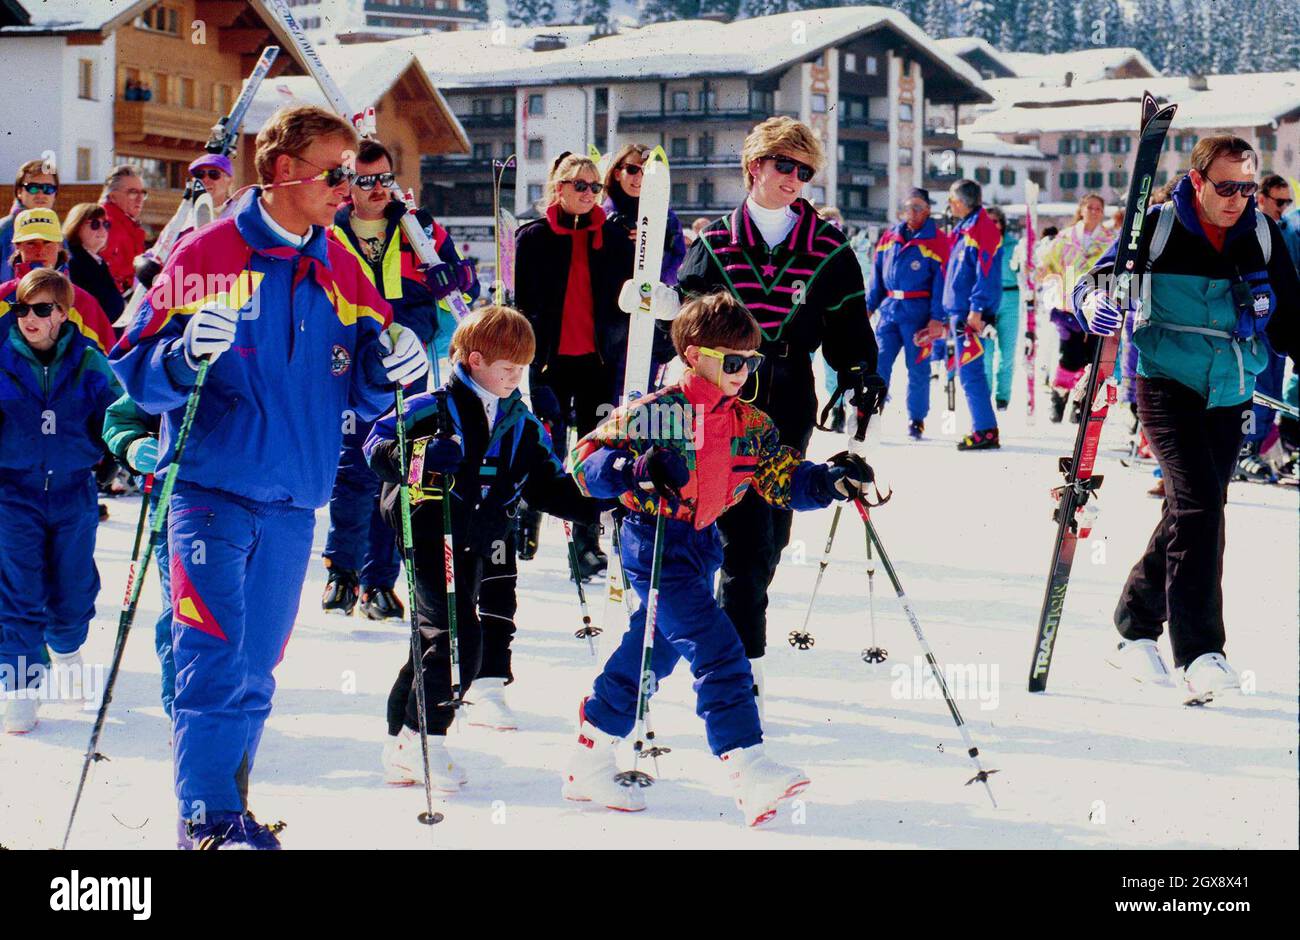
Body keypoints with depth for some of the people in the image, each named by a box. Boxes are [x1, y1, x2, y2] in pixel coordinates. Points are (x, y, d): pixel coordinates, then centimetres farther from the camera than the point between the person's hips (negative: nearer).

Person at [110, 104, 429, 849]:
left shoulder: (342, 272, 10)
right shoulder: (208, 255, -5)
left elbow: (360, 395, 13)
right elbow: (135, 370, -6)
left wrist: (389, 369, -9)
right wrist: (188, 354, -26)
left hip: (294, 502, 5)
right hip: (212, 490, -5)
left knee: (255, 671, 11)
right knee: (216, 659, -13)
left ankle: (230, 806, 23)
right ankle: (208, 819, -8)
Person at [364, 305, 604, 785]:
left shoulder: (522, 424, 11)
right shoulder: (433, 409, -9)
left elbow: (548, 486, 14)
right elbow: (376, 445, -12)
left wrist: (598, 504, 1)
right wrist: (417, 457, -30)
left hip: (474, 546, 7)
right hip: (431, 539, -7)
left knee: (432, 643, 12)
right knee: (457, 637, -15)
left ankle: (402, 746, 22)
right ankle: (422, 739, -4)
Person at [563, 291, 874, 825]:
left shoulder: (751, 426, 8)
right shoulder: (656, 413, -12)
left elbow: (785, 481, 8)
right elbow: (586, 459, -14)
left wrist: (830, 480, -10)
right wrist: (637, 470, -31)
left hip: (702, 544, 8)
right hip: (656, 542, -8)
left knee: (653, 652, 16)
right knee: (716, 650, -19)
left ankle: (589, 766, 29)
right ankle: (749, 771, -24)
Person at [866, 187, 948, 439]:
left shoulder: (936, 241, -3)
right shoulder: (890, 237, 11)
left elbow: (941, 281, -6)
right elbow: (877, 274, 16)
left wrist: (937, 317, -12)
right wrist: (869, 305, 10)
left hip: (918, 311, -4)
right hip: (889, 308, 4)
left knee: (917, 367, 3)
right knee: (878, 362, -3)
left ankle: (916, 420, 13)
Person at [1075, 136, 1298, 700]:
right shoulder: (1158, 228, -7)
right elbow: (1095, 280, -3)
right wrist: (1097, 303, -25)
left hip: (1231, 396, 5)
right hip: (1167, 384, -5)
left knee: (1190, 513, 9)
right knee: (1198, 504, -19)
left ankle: (1136, 629, 26)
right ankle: (1200, 650, -17)